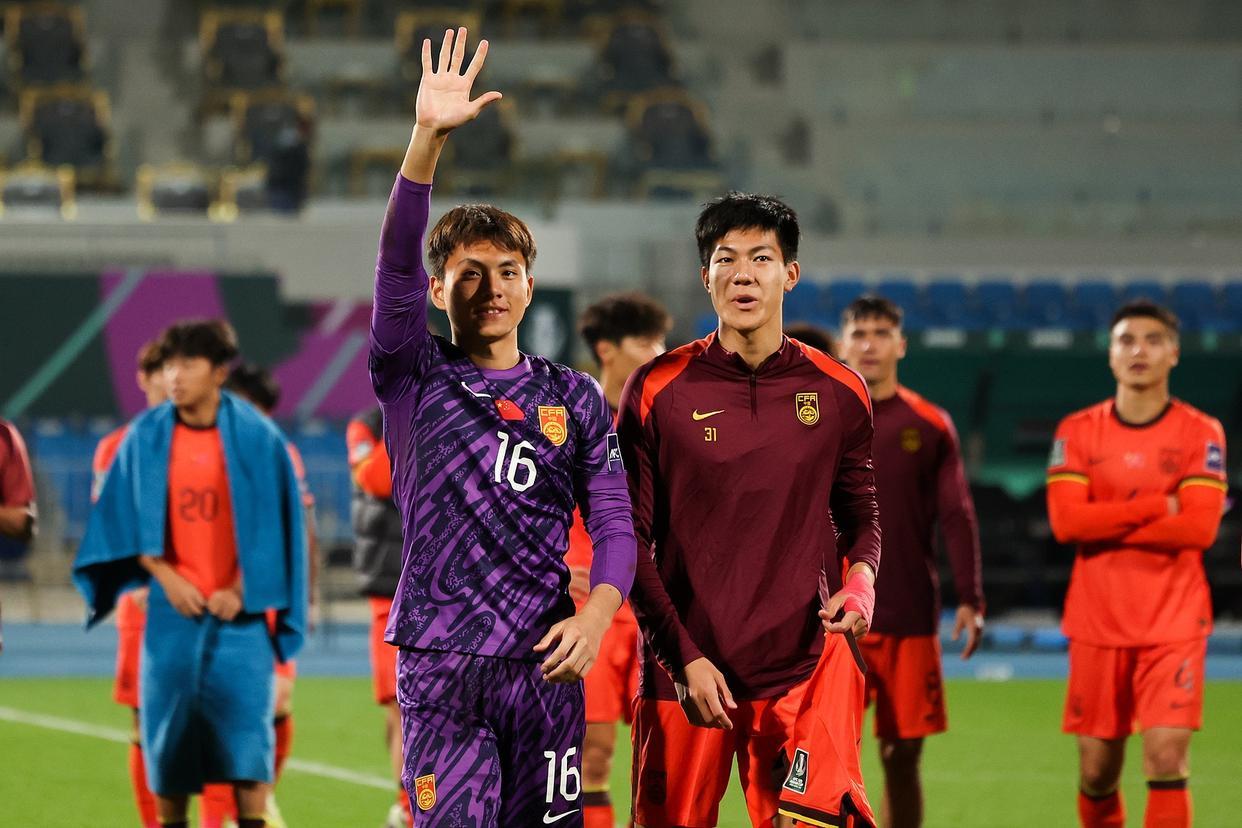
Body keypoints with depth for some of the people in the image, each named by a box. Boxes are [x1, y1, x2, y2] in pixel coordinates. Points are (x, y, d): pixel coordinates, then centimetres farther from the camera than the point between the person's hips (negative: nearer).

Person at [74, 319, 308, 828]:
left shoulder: (256, 437, -4)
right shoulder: (147, 437, 1)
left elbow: (272, 522, -1)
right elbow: (127, 520, 5)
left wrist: (242, 590, -9)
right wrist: (166, 577, -7)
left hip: (238, 609, -2)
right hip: (172, 606, 2)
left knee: (245, 725, -8)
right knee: (169, 724, 4)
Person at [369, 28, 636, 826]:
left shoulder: (573, 397, 12)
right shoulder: (414, 378, 5)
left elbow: (613, 521, 8)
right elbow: (397, 265, -10)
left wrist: (597, 615, -12)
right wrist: (429, 138, -23)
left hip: (546, 663, 3)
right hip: (441, 666, -3)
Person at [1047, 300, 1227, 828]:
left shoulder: (1201, 433, -1)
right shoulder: (1078, 432, 4)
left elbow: (1200, 527, -13)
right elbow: (1065, 521, -9)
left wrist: (1107, 524, -12)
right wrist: (1157, 508, -12)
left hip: (1173, 626, -2)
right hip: (1098, 626, 2)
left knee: (1167, 760, -14)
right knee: (1096, 769, 6)